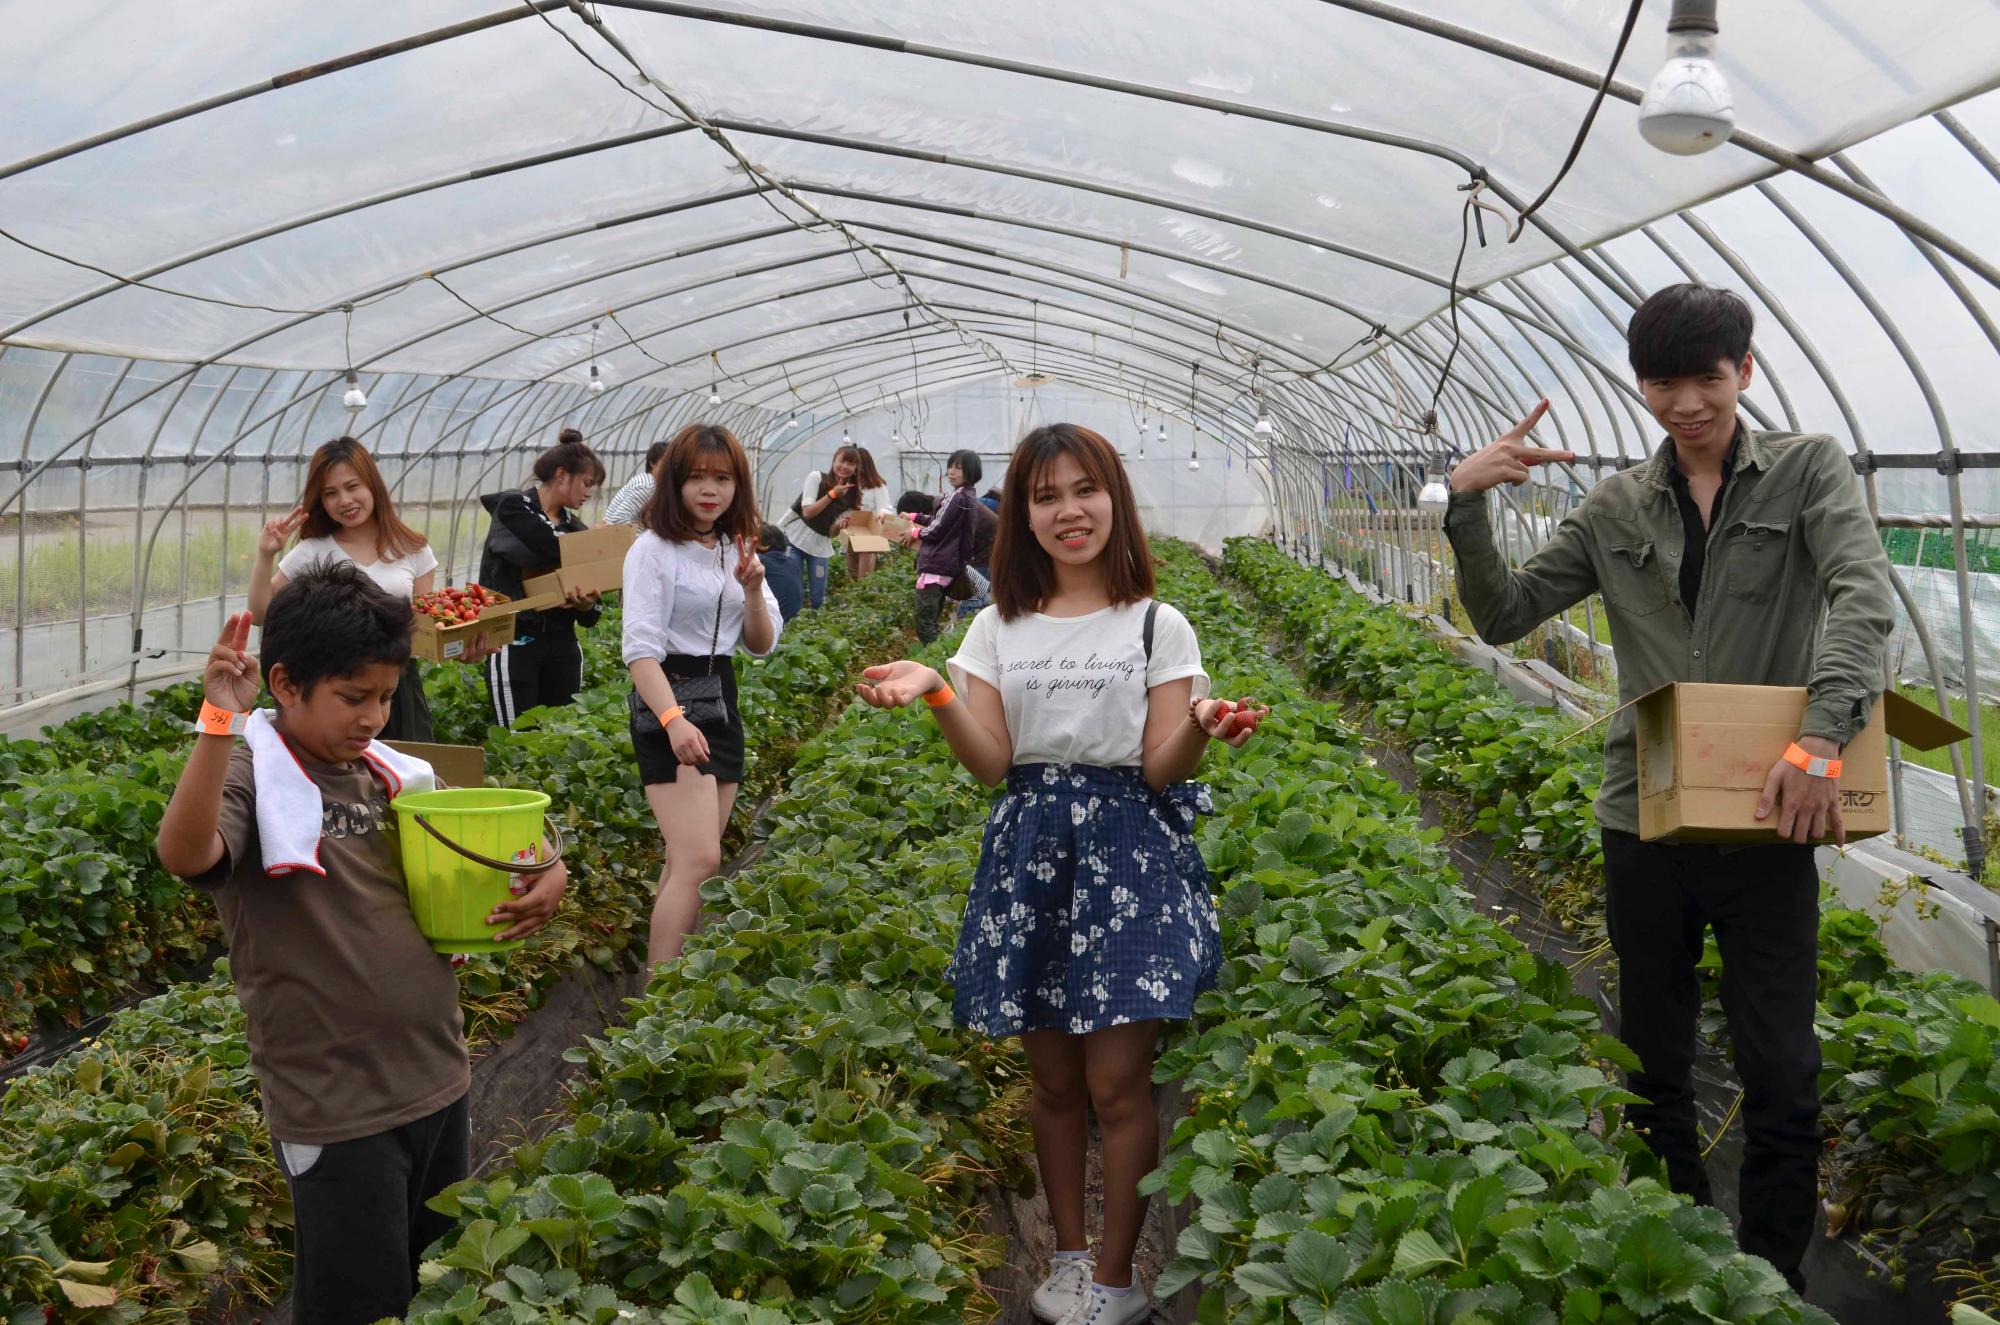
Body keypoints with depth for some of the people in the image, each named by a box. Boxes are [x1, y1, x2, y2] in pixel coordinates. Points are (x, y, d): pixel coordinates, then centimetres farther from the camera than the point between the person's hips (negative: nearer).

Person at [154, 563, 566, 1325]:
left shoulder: (390, 775, 6)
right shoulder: (250, 777, -13)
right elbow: (183, 855, -34)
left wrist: (543, 880, -4)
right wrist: (219, 719, -41)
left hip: (438, 1081, 7)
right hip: (338, 1110, -7)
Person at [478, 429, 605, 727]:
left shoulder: (576, 528, 13)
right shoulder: (514, 508, -3)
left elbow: (588, 618, 11)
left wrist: (588, 605, -12)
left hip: (562, 644, 6)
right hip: (516, 640, -6)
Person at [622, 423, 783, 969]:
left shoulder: (737, 550, 13)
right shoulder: (655, 550, -9)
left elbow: (762, 645, 14)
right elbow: (641, 650, -17)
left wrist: (753, 590, -5)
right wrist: (673, 719, -32)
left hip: (722, 703, 8)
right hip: (669, 703, -8)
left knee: (689, 862, 11)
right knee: (699, 861, -17)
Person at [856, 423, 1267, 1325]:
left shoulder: (1158, 626, -2)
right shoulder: (999, 629, 6)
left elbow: (1160, 770, -6)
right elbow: (992, 765, -1)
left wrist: (1201, 728, -27)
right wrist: (934, 692, -16)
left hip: (1129, 853, -3)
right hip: (1030, 853, 3)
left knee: (1116, 1081, -4)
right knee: (1051, 1077, 11)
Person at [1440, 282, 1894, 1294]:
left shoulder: (1807, 470, 0)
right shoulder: (1616, 510, 8)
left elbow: (1863, 599, -16)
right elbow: (1503, 616, 7)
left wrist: (1822, 735, -32)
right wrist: (1467, 507, -9)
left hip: (1768, 819, -3)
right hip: (1644, 819, 3)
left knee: (1781, 1076, 0)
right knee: (1657, 1064, 13)